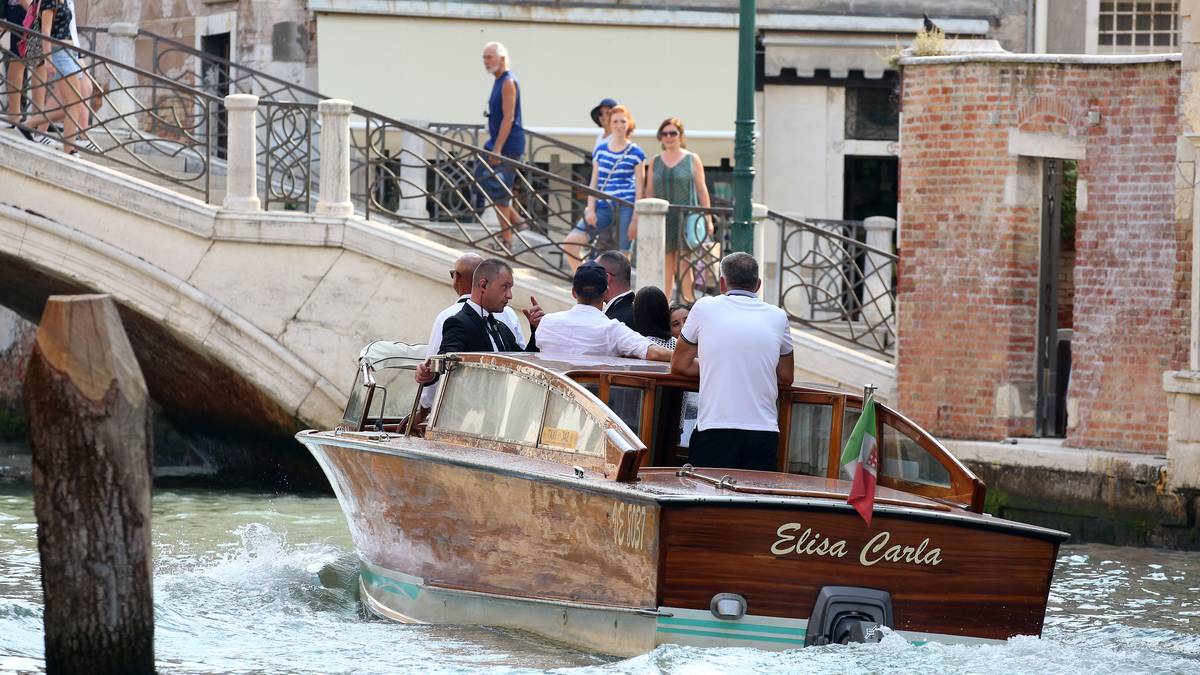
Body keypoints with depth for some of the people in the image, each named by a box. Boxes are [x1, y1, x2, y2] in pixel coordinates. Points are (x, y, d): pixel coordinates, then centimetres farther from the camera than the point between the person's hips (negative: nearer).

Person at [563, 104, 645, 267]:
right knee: (570, 242, -12)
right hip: (603, 207, 3)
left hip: (625, 208, -3)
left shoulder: (635, 153, 2)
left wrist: (635, 218, -5)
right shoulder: (600, 150, 11)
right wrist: (590, 209, 1)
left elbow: (639, 187, 1)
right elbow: (594, 183, 12)